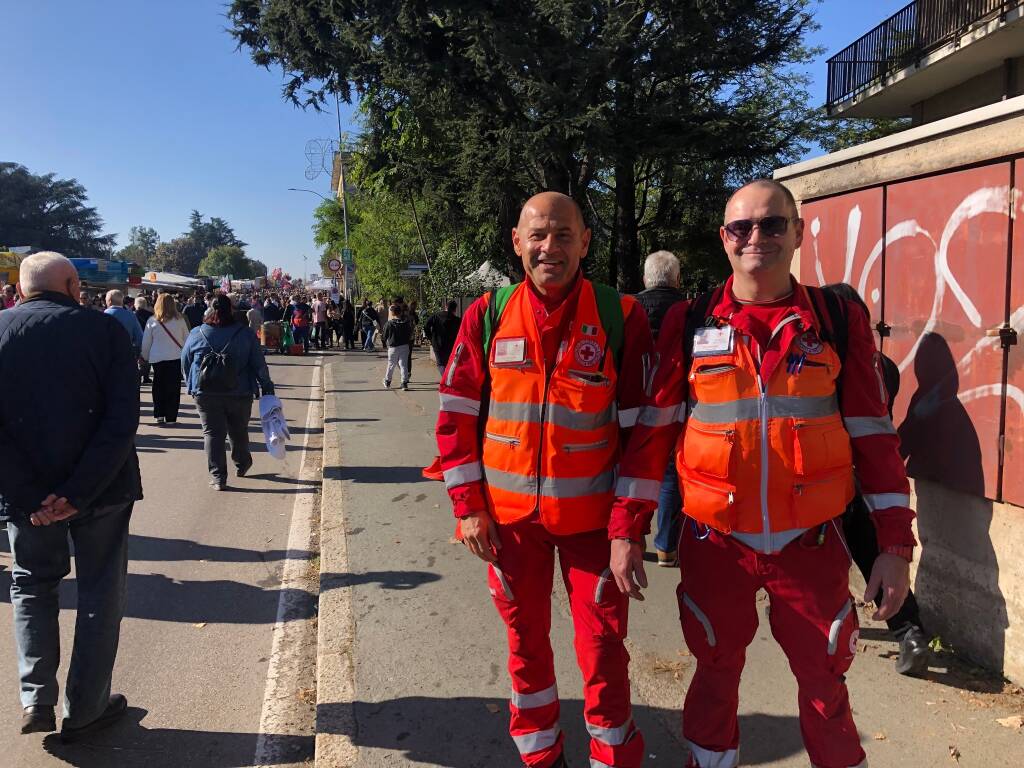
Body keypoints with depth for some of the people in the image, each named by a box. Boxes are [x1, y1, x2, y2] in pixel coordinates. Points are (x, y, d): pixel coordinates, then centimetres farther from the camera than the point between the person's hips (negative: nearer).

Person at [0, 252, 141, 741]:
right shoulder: (105, 330, -8)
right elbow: (123, 419, -16)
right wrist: (79, 492, -15)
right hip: (101, 488, -1)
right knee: (100, 591, 13)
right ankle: (84, 710, 20)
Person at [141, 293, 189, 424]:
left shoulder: (152, 321, -3)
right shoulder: (180, 320, -4)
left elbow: (146, 342, 4)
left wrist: (145, 357, 18)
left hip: (157, 358, 1)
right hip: (177, 358, -1)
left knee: (158, 387, 15)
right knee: (173, 387, 4)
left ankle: (159, 415, 12)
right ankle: (170, 417, 3)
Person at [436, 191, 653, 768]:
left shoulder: (622, 316, -8)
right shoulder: (488, 316, -3)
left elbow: (642, 428, -6)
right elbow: (456, 414, 2)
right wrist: (469, 506, -2)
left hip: (592, 517, -2)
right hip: (509, 515, 2)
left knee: (603, 646, 4)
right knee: (525, 639, 17)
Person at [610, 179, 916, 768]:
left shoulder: (840, 320, -1)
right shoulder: (689, 323, -1)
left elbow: (873, 433, 1)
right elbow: (652, 428, -1)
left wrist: (896, 542, -1)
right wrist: (626, 528, -4)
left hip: (812, 541, 0)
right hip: (716, 541, 0)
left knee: (825, 681, 15)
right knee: (716, 675, 17)